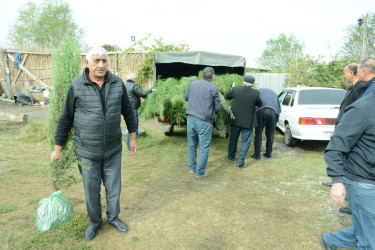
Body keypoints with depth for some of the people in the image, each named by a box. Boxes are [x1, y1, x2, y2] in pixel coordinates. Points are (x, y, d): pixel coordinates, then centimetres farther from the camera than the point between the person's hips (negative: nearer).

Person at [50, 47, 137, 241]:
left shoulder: (117, 84, -4)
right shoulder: (77, 86, -9)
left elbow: (127, 111, 7)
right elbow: (65, 119, -2)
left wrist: (133, 137, 8)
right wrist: (57, 147, 2)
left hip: (113, 150, 2)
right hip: (87, 151, -1)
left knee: (113, 187, 15)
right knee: (91, 189, 13)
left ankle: (113, 217, 39)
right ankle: (94, 221, 37)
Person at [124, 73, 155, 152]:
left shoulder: (124, 85, 15)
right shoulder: (134, 86, -12)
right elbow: (143, 94, -17)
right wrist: (151, 90, -1)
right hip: (132, 110, -9)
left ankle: (129, 144, 25)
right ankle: (131, 148, -1)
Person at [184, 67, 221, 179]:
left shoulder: (193, 84, 6)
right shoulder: (213, 88, -7)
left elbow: (186, 97, 21)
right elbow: (218, 107, -1)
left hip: (191, 119, 5)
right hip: (204, 122, -5)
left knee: (192, 145, 18)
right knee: (204, 148, 5)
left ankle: (192, 167, 31)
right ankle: (200, 172, 10)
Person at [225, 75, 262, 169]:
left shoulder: (235, 90, -11)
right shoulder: (255, 93, -14)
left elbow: (227, 96, 8)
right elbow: (259, 104, 2)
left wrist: (232, 88, 23)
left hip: (235, 120, 3)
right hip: (247, 121, -3)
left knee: (233, 139, 21)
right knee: (245, 142, 7)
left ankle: (231, 156, 39)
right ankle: (240, 162, 7)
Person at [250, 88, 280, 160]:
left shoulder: (259, 91, 25)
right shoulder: (274, 93, 35)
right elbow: (279, 108, 30)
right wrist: (276, 119, 32)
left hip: (261, 111, -3)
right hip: (273, 112, 3)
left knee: (258, 134, 3)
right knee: (270, 134, 14)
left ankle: (257, 154, 5)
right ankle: (268, 153, 22)